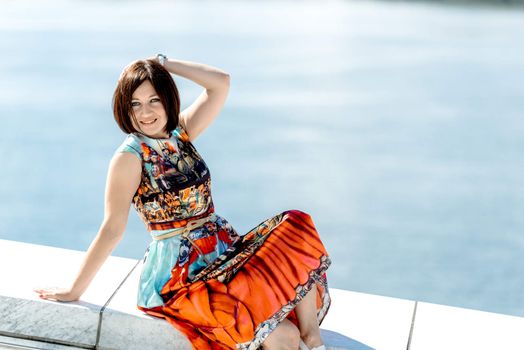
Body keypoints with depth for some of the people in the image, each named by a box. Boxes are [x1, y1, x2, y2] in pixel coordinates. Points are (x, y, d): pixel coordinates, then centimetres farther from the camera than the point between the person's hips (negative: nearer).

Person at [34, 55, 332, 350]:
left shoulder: (181, 132, 7)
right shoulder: (129, 157, -11)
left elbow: (221, 82, -3)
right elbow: (112, 230, -9)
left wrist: (162, 62, 0)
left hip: (226, 250, 8)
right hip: (183, 273, -7)